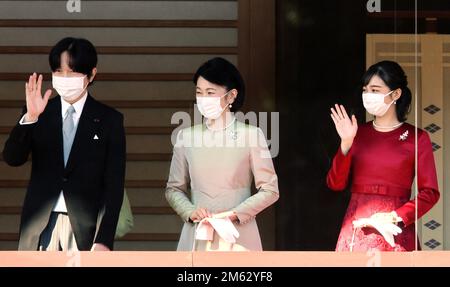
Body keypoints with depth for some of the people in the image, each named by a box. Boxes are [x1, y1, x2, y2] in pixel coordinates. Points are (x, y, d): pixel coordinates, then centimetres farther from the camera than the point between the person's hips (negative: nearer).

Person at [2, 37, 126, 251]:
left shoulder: (109, 120, 4)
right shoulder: (39, 113, 9)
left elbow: (114, 185, 1)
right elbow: (12, 158, -4)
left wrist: (104, 240, -7)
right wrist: (30, 117, -20)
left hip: (86, 228, -1)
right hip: (40, 227, 1)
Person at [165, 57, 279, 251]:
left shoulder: (251, 135, 0)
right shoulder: (186, 136, 8)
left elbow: (270, 190, 1)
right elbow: (174, 189, 14)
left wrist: (234, 214, -10)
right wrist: (190, 212, -5)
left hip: (237, 237, -2)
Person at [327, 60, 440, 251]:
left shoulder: (416, 138, 0)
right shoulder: (358, 133, 10)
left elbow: (430, 193, -3)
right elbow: (335, 184, 3)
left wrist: (396, 216, -14)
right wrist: (346, 143, -8)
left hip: (394, 231, -2)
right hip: (356, 228, 3)